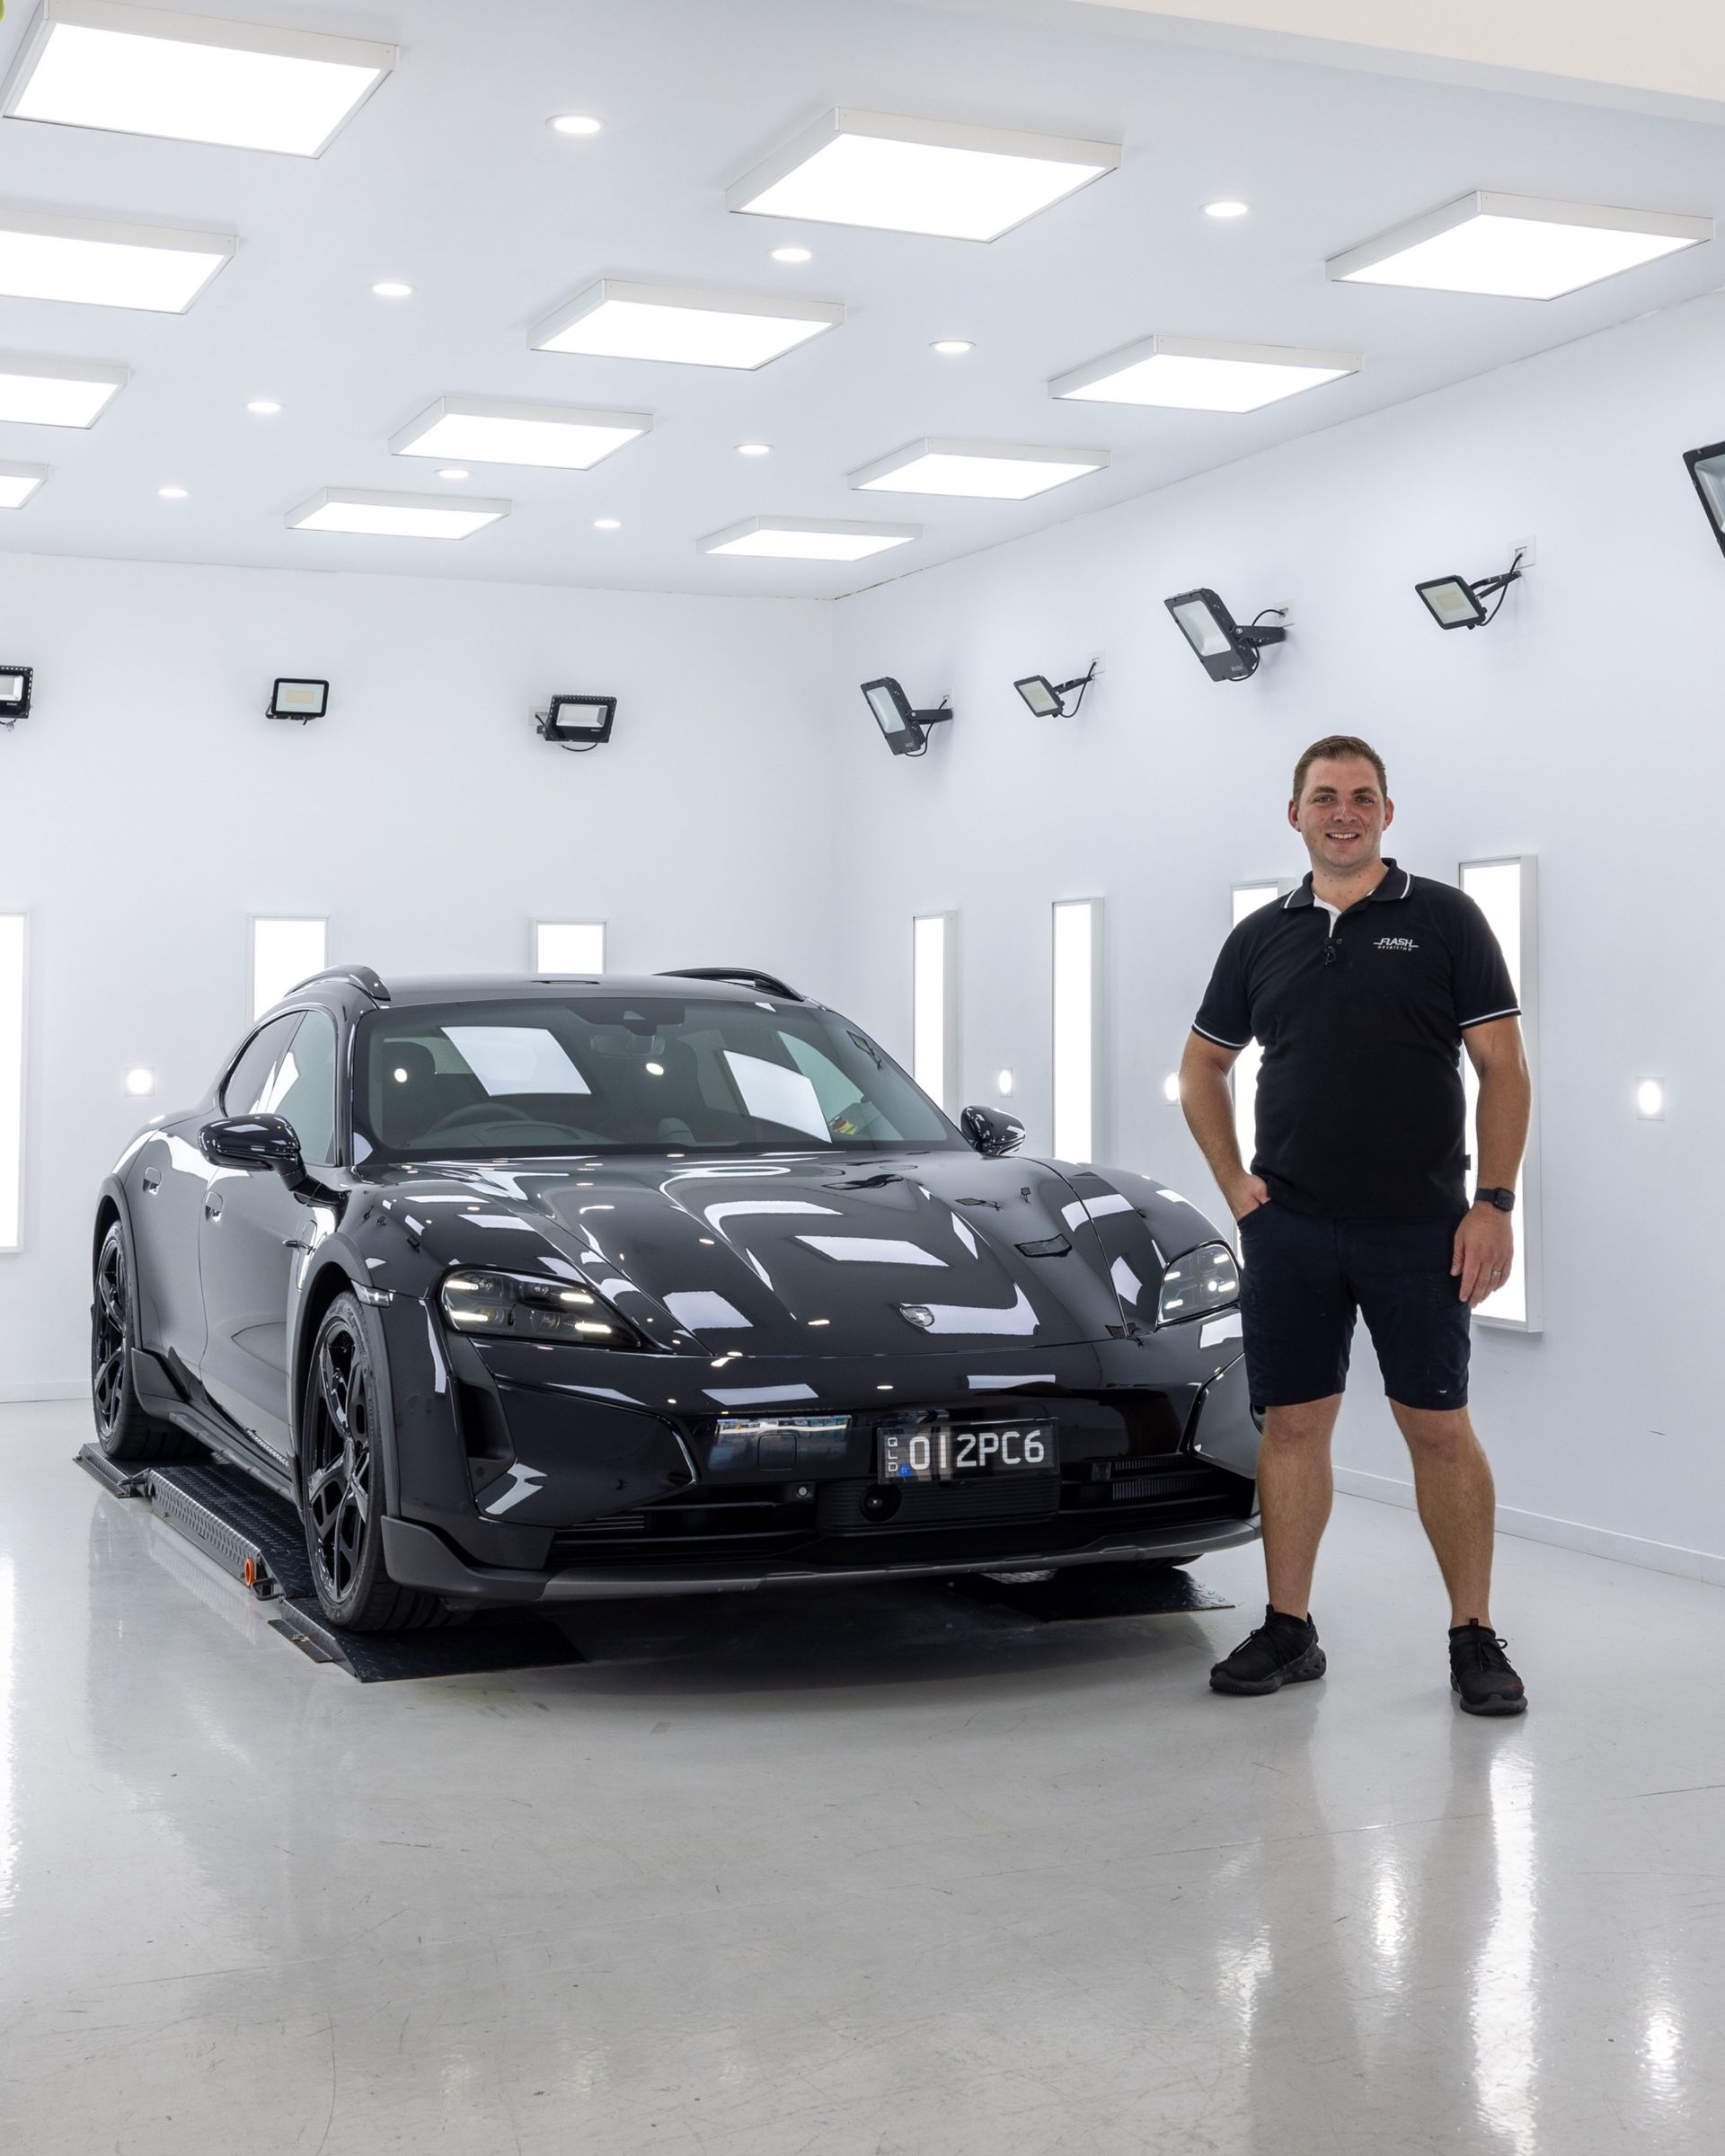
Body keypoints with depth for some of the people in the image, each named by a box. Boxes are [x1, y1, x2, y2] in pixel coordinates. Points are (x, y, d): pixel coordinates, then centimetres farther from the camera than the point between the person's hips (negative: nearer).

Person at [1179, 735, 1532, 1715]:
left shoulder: (1444, 919, 0)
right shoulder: (1261, 936, 10)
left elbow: (1504, 1066, -3)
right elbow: (1204, 1064, 20)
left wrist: (1494, 1203, -10)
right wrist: (1232, 1180, 7)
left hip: (1419, 1230, -3)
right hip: (1289, 1231, 3)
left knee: (1440, 1429, 1)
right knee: (1293, 1426, 7)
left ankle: (1476, 1636, 11)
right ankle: (1288, 1631, 16)